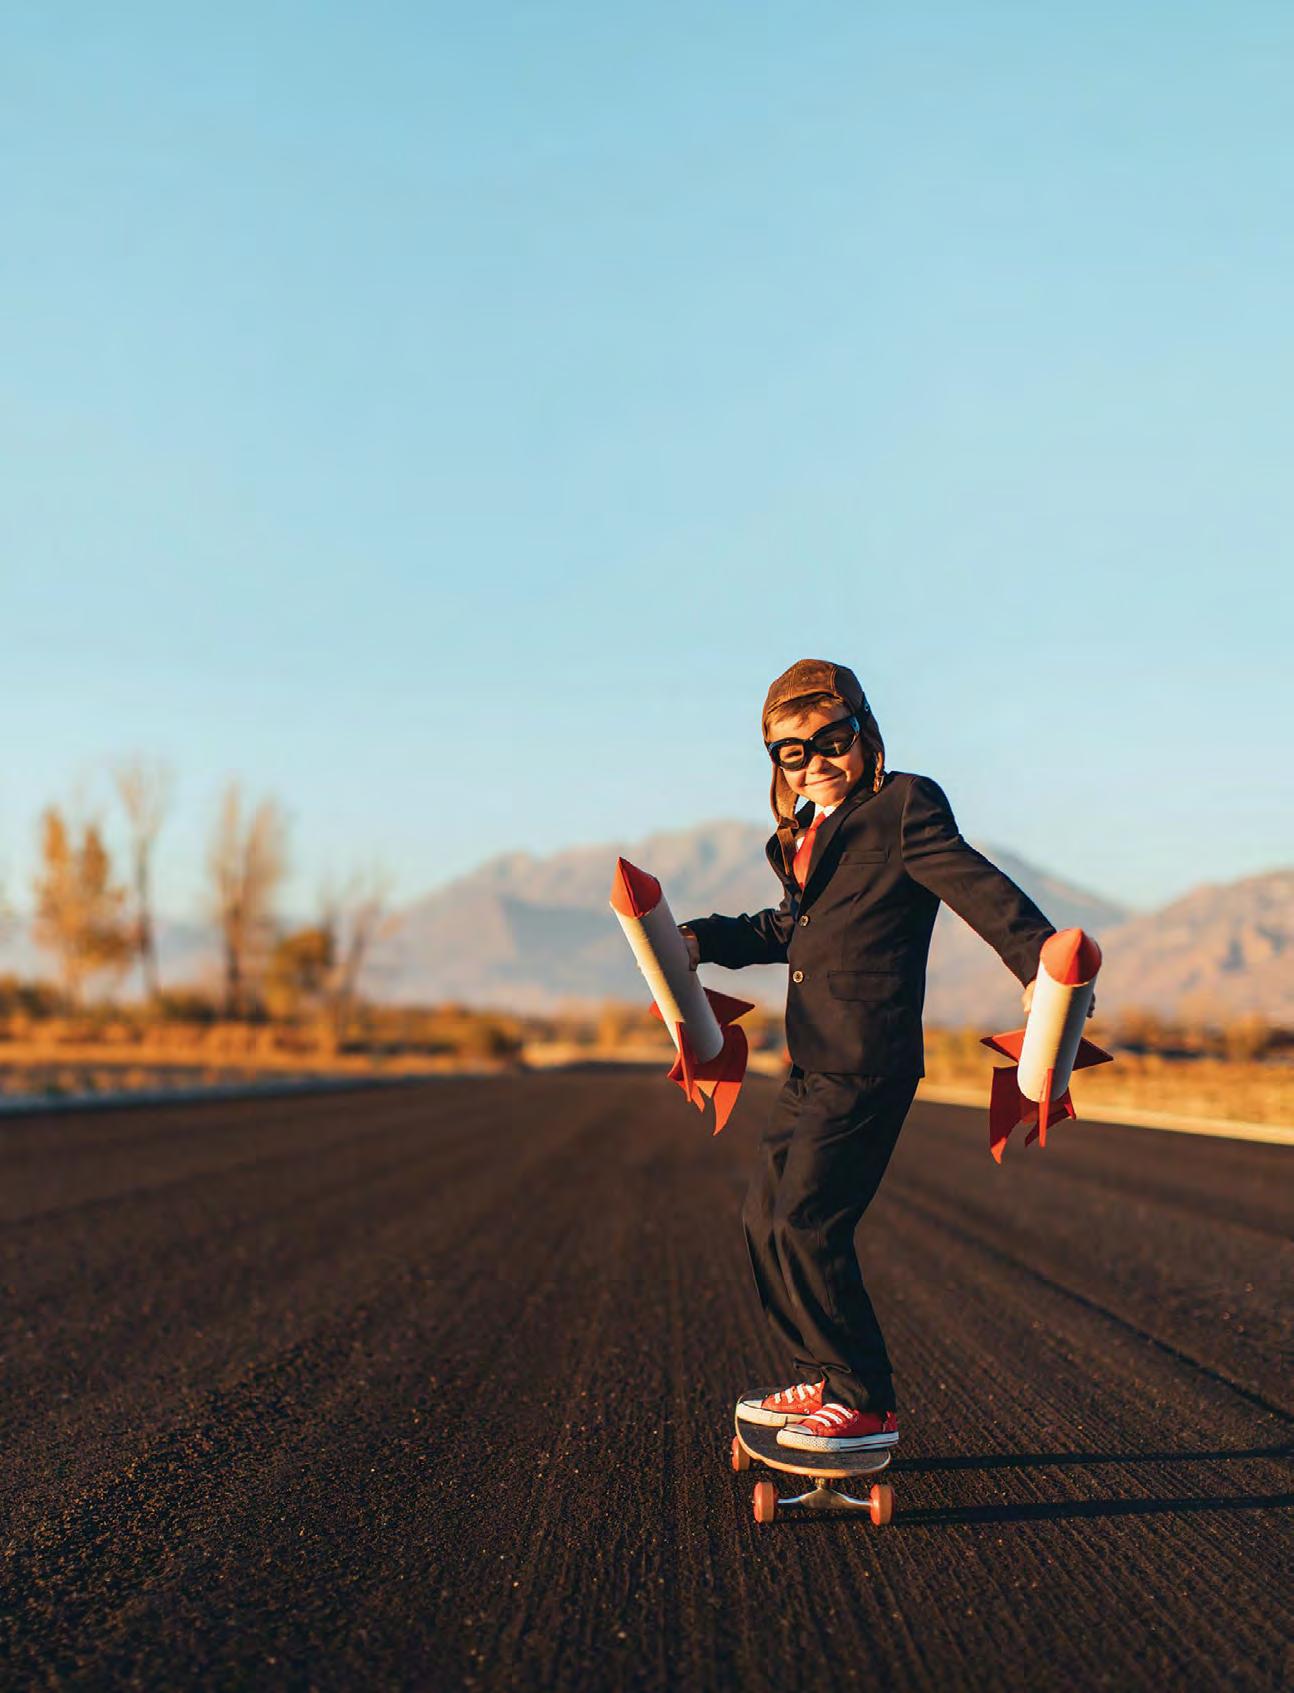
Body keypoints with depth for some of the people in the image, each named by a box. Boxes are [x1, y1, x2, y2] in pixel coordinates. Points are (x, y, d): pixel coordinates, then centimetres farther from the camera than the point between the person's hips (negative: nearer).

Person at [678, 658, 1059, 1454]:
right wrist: (703, 940, 24)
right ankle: (820, 1382, 27)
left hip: (869, 1066, -9)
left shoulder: (903, 806, -8)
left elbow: (976, 885, -21)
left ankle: (867, 1402, -1)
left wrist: (1039, 962, -35)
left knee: (805, 1224, -13)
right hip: (812, 1065, 9)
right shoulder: (808, 834, 17)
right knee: (767, 1215, 14)